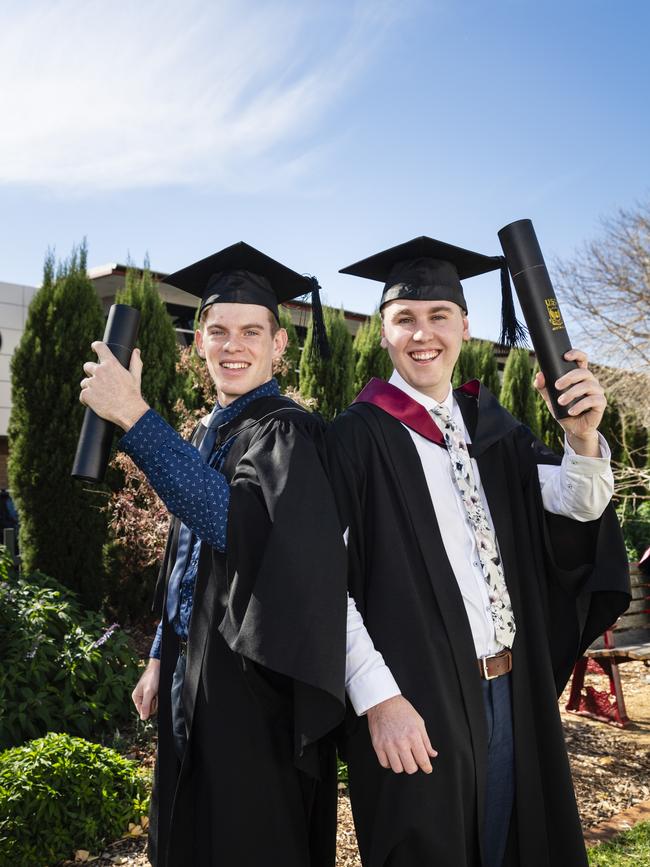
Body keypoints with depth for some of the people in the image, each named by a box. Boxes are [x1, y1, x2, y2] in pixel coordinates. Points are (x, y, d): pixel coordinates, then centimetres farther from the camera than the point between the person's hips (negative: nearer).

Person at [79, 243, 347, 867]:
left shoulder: (285, 430, -16)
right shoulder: (201, 436, 9)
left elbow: (235, 523, -35)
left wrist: (134, 417, -35)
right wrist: (161, 657, 16)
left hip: (251, 680, -8)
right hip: (192, 676, 8)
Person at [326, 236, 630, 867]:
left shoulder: (491, 425, 7)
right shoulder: (358, 437, -11)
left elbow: (577, 506, -2)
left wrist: (582, 437, -21)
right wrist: (378, 697, -20)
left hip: (512, 691, 6)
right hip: (417, 703, -5)